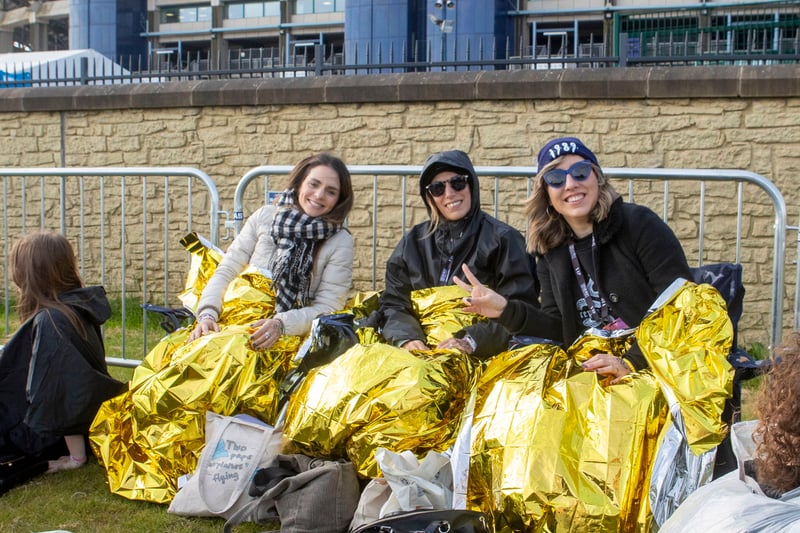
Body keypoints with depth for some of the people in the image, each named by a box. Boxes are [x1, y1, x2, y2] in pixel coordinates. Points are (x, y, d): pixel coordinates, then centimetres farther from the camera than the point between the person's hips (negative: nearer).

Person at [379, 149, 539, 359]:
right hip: (422, 355, 3)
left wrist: (471, 341, -17)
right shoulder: (413, 242, 17)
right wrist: (406, 339, -10)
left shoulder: (504, 239, 5)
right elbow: (393, 303, 11)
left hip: (483, 355, -3)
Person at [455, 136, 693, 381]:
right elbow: (562, 329, 8)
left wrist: (632, 361, -21)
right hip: (596, 371, 4)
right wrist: (508, 311, -7)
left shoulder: (639, 224, -7)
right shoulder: (550, 251, 9)